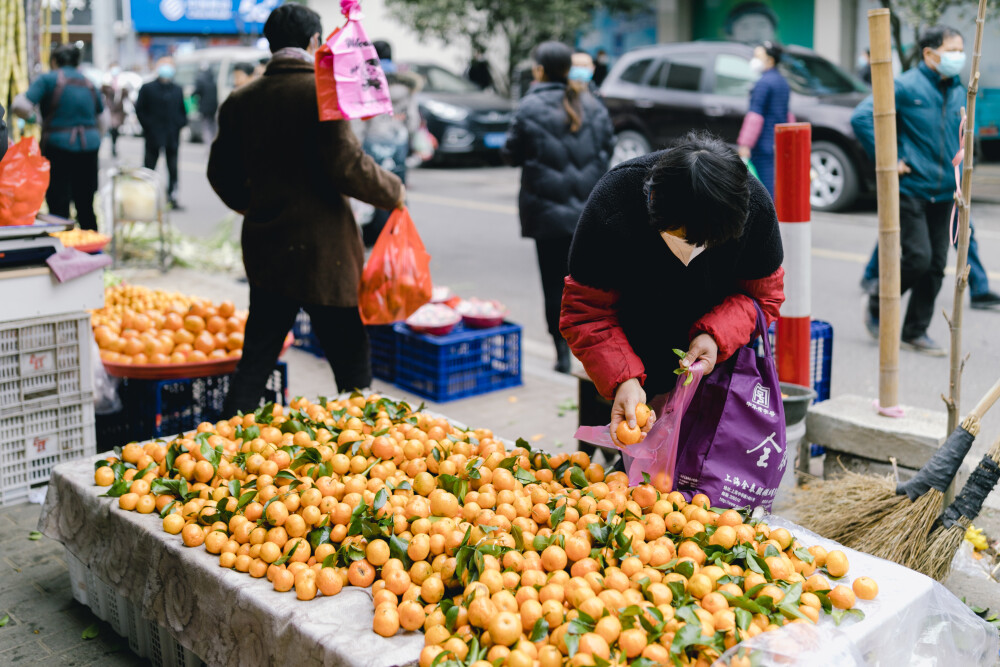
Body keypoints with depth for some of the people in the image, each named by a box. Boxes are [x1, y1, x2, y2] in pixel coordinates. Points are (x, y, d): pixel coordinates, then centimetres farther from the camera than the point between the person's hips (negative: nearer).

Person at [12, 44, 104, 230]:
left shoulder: (48, 79, -3)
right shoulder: (89, 84, 12)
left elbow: (21, 107, -13)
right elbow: (100, 121, 16)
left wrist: (19, 98, 9)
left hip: (58, 146, -5)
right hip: (90, 146, 5)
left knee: (58, 206, -1)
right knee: (86, 205, 13)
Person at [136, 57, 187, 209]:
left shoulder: (177, 90, 10)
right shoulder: (147, 88, 0)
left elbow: (182, 111, 15)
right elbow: (139, 109, -1)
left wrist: (180, 123, -1)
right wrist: (148, 127, -8)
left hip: (172, 136, 3)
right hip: (153, 135, -3)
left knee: (173, 168, 4)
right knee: (149, 168, 4)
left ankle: (172, 196, 9)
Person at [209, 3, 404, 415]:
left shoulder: (241, 100, 8)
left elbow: (221, 173, 13)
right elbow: (348, 167, -18)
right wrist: (393, 192, -1)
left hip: (265, 249, 6)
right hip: (323, 251, -6)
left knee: (255, 363, 14)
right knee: (352, 366, 6)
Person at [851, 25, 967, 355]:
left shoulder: (958, 92, 13)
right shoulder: (905, 86, -9)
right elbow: (861, 117, -19)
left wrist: (957, 167, 16)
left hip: (943, 194, 7)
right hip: (910, 189, -6)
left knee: (936, 265, 5)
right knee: (918, 258, -12)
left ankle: (916, 332, 17)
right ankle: (877, 307, 13)